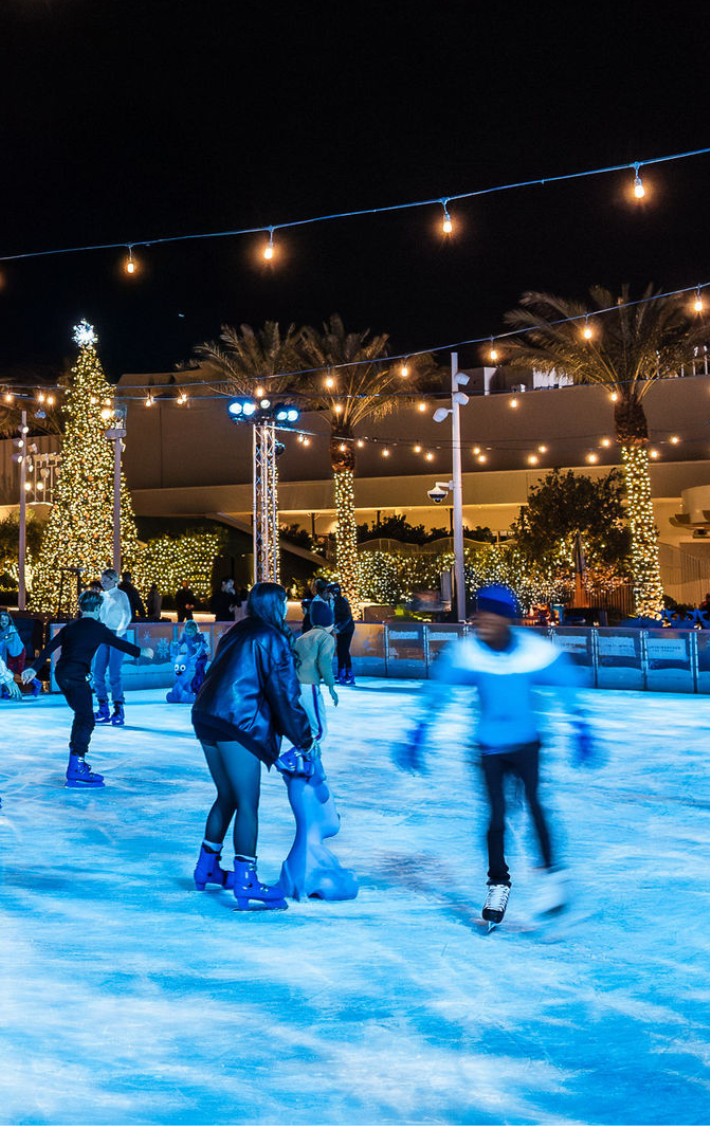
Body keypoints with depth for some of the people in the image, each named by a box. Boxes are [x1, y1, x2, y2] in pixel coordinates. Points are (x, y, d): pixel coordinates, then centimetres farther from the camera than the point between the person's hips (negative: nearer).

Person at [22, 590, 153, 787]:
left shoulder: (70, 626, 15)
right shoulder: (98, 629, -2)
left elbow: (49, 647, 12)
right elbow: (119, 644, 7)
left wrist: (34, 668, 13)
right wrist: (140, 652, 22)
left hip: (61, 675, 8)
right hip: (76, 676, -8)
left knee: (81, 714, 23)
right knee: (86, 720, -9)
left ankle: (76, 759, 31)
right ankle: (75, 771, -19)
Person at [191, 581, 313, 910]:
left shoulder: (236, 633, 20)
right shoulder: (271, 638, -5)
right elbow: (284, 691, -7)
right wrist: (303, 738, -1)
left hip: (205, 715, 8)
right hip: (238, 722, -8)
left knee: (227, 797, 20)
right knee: (247, 803, -5)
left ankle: (207, 866, 29)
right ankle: (245, 881, -6)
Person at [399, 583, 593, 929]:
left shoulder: (538, 651, -17)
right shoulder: (464, 652, -15)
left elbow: (568, 686, -1)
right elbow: (436, 692, -3)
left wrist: (580, 730, 3)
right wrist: (418, 736, -2)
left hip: (526, 743, -1)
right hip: (488, 745, 1)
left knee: (534, 805, -11)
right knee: (495, 814, -2)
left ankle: (552, 873, 10)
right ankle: (498, 882, 19)